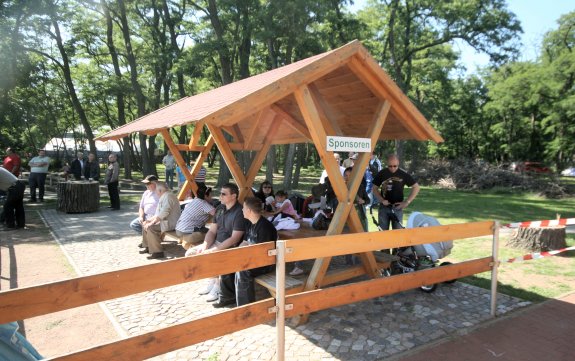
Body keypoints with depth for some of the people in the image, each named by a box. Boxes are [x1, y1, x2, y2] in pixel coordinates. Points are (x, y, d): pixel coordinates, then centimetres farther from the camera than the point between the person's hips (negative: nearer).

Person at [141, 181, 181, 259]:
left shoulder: (168, 196, -18)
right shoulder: (164, 196, 17)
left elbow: (163, 214, -25)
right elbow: (158, 213, 23)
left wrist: (151, 223, -20)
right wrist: (150, 220, 12)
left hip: (170, 223, -11)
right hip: (165, 221, 11)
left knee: (150, 228, -26)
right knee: (145, 225, 11)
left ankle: (158, 252, -21)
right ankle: (148, 247, 21)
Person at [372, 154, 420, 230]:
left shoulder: (403, 174, -5)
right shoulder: (382, 173, -1)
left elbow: (416, 187, 0)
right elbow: (375, 188, 7)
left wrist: (407, 202, -7)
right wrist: (382, 200, -8)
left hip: (397, 207, -1)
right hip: (384, 207, 1)